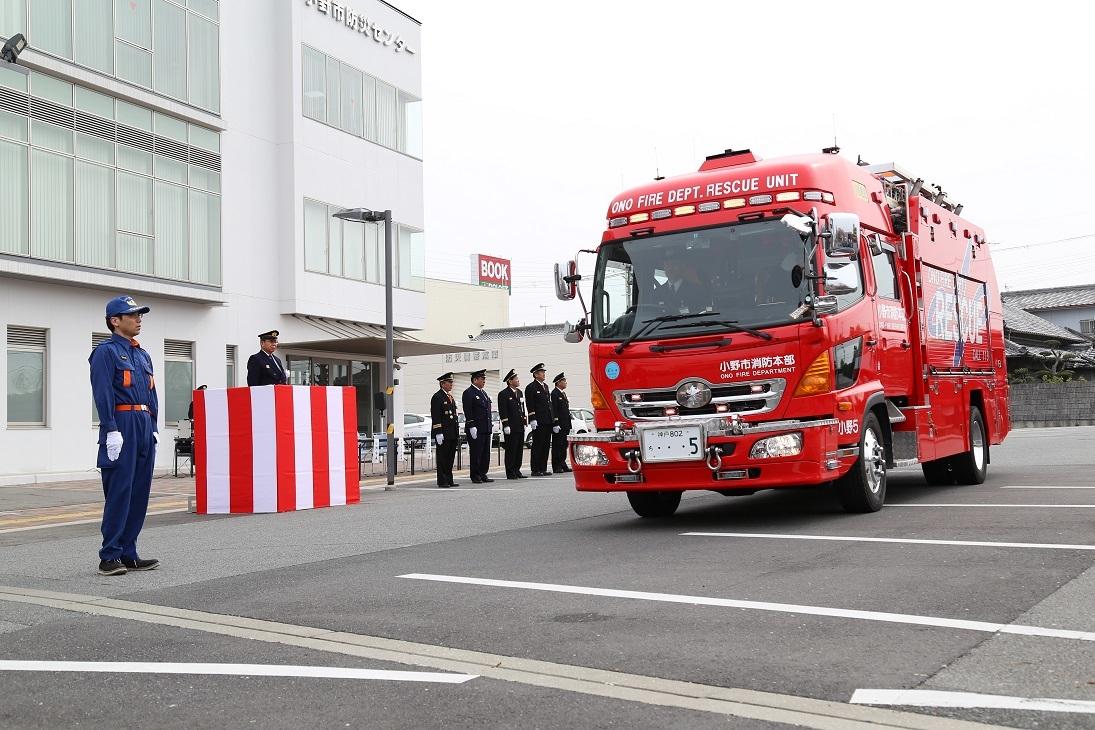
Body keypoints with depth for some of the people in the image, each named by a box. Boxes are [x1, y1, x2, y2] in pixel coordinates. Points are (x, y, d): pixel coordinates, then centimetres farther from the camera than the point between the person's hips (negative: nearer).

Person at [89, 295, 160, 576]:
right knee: (118, 493, -8)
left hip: (145, 427, 8)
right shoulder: (106, 352, -4)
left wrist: (154, 428, 14)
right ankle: (110, 558, -3)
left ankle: (128, 554, 15)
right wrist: (111, 431, -18)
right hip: (122, 427, -8)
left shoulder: (143, 355, 20)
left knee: (140, 493, 8)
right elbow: (102, 393, -12)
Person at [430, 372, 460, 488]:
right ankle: (442, 481, 1)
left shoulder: (451, 397, 18)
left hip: (452, 434, 8)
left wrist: (457, 433, 20)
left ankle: (449, 480, 16)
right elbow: (435, 417, -14)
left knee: (450, 458, 10)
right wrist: (438, 433, -19)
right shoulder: (437, 397, -8)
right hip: (443, 433, -8)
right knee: (442, 458, -3)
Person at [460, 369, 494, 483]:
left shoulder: (483, 393, 19)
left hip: (486, 429, 8)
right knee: (476, 453, -4)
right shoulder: (468, 393, -8)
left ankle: (483, 474, 16)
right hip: (475, 429, -8)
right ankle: (475, 476, 1)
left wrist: (489, 427, 19)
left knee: (485, 453, 9)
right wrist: (472, 427, -20)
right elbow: (468, 412, -14)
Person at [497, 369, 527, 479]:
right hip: (511, 428, -8)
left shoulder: (519, 392, 16)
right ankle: (510, 473, 1)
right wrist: (506, 425, -16)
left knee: (519, 449, 10)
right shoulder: (504, 394, -8)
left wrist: (524, 423, 16)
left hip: (520, 427, 8)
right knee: (511, 450, -4)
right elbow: (502, 411, -12)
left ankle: (517, 470, 18)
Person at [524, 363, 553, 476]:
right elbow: (530, 406, -12)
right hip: (538, 422, -8)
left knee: (546, 445, 10)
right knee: (537, 446, -4)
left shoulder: (545, 386, 19)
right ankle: (535, 470, -1)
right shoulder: (531, 387, -7)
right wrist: (533, 420, -19)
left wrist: (552, 419, 18)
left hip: (547, 422, 8)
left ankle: (543, 469, 15)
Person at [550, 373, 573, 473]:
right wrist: (555, 424, -21)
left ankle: (563, 465, 17)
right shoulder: (554, 393, -10)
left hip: (565, 425, 9)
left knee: (564, 445, 12)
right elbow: (553, 410, -16)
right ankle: (556, 467, -3)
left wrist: (568, 424, 20)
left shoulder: (563, 394, 19)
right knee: (557, 445, -5)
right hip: (558, 424, -9)